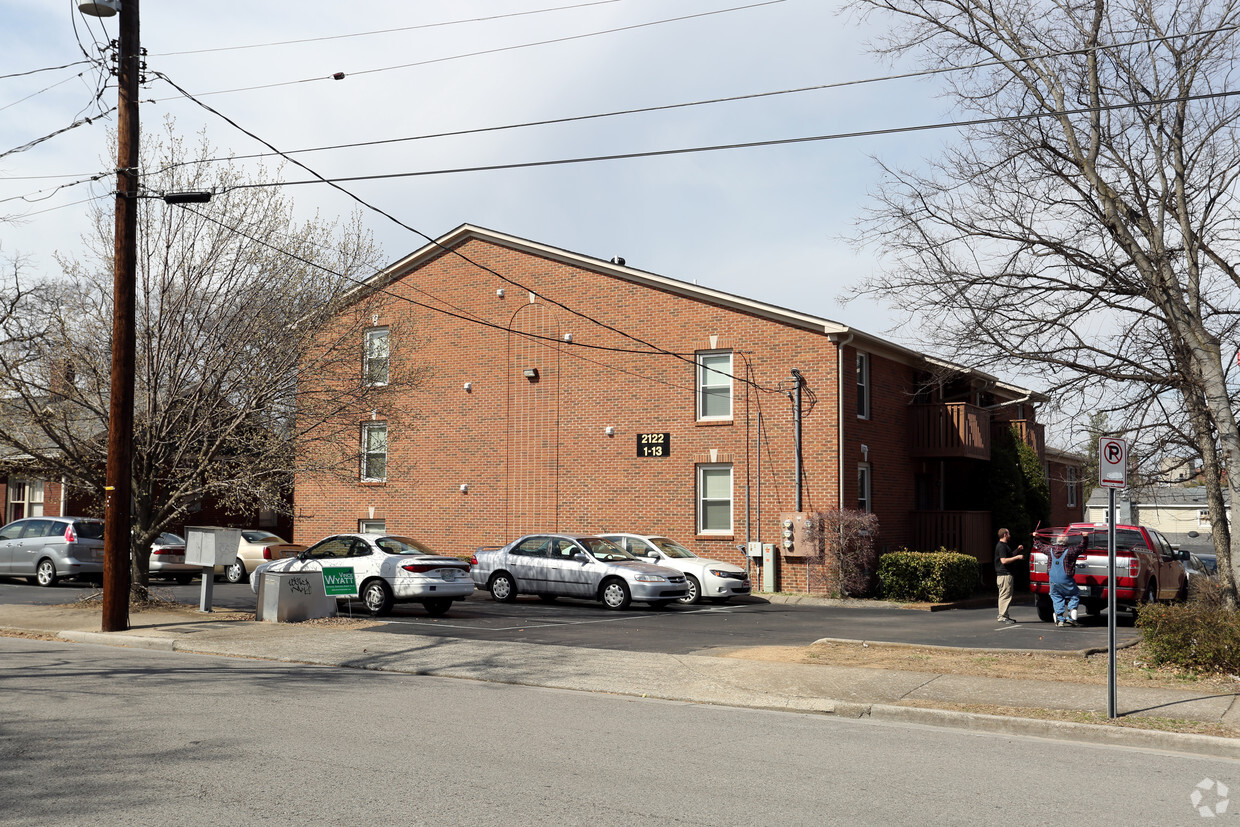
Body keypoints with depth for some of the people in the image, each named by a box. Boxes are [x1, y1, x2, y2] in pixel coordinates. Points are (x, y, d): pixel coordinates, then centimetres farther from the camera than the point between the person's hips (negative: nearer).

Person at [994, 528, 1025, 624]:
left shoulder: (1005, 545, 19)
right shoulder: (1001, 546, -14)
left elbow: (1009, 555, 31)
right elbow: (1004, 560, -22)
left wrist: (1017, 550, 17)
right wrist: (1017, 557, -18)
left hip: (1007, 574, 11)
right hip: (1004, 574, -11)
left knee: (1005, 596, 14)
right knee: (1005, 595, -10)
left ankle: (1004, 615, 19)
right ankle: (1003, 617, -9)